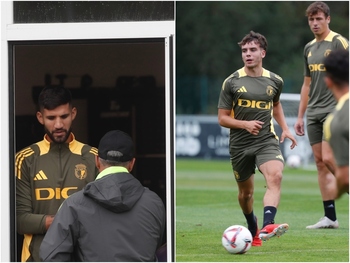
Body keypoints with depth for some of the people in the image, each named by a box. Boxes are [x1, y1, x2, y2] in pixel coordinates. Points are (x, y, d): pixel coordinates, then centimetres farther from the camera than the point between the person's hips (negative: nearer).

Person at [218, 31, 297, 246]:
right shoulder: (232, 82, -2)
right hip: (240, 145, 0)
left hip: (266, 140, 0)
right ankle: (253, 230, 40)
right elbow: (222, 118, 0)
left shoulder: (275, 81, 5)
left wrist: (285, 128, 14)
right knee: (246, 192, 13)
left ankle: (267, 226, -42)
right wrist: (245, 124, -18)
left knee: (275, 176, -29)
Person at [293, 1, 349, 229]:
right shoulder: (309, 48, 15)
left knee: (329, 159, -16)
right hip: (314, 114, 7)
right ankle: (330, 217, 3)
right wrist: (300, 116, 18)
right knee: (320, 162, 3)